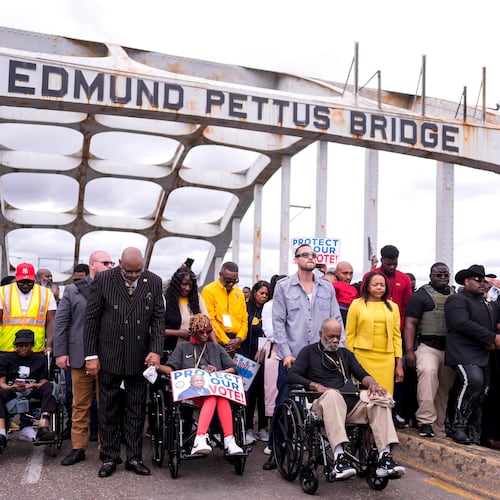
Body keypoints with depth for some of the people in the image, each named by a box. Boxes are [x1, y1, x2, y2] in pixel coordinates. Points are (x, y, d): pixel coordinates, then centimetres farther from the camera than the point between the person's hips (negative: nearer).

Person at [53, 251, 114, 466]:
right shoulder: (73, 291, 7)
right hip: (80, 357, 1)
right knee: (80, 404, 9)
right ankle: (78, 447, 19)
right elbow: (60, 322, 6)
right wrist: (60, 352, -2)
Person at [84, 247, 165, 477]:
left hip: (140, 356, 2)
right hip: (109, 355, -1)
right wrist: (91, 355, -6)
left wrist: (156, 350, -9)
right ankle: (109, 458, 19)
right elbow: (91, 318, -3)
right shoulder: (103, 280, -6)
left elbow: (158, 318, 3)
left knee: (137, 409, 8)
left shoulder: (154, 282, 0)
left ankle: (134, 458, 19)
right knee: (108, 409, 8)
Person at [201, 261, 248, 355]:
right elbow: (210, 320, -10)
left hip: (236, 343, 5)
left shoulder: (239, 293, 15)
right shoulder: (209, 291, -3)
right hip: (218, 342, -5)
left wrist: (239, 338, -3)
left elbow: (244, 319, 14)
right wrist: (226, 341, -12)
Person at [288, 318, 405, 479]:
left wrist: (372, 383, -5)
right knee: (332, 395, -39)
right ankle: (339, 457, -49)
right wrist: (316, 386, -11)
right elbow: (292, 376, 4)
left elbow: (362, 375, 19)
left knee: (380, 399, -23)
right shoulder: (309, 351, 17)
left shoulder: (346, 354, 30)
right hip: (322, 404, -4)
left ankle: (385, 457, -32)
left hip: (350, 405, 5)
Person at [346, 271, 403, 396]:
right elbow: (349, 335, 5)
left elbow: (397, 336, 15)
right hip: (363, 357, -2)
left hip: (386, 359, 3)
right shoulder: (357, 304, 5)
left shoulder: (393, 307, 15)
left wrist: (399, 363, 11)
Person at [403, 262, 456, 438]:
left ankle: (439, 428, 20)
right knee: (428, 371, -31)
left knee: (445, 388, 8)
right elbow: (410, 324, -5)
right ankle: (426, 421, -28)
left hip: (451, 349, 6)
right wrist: (409, 351, -15)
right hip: (428, 346, -5)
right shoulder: (421, 295, 0)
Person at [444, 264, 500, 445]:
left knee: (477, 396, 7)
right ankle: (458, 427, -19)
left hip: (483, 356, 9)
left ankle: (474, 437, 14)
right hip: (464, 354, -8)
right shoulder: (457, 299, -3)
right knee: (473, 380, -30)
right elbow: (463, 323, -17)